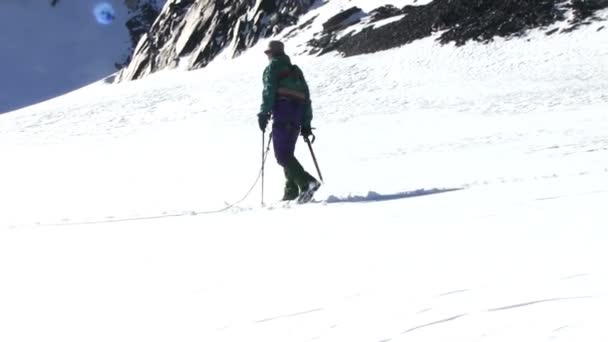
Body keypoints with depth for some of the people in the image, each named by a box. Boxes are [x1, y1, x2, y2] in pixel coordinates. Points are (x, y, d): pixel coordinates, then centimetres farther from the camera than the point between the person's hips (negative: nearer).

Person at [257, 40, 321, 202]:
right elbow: (306, 96, 19)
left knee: (282, 155, -11)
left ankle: (307, 182, -26)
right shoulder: (296, 70, 25)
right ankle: (291, 191, 7)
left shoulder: (272, 68, 6)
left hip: (282, 114, -7)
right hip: (298, 117, 7)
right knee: (287, 153, 15)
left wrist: (263, 114, -13)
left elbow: (269, 91, -10)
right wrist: (306, 124, 18)